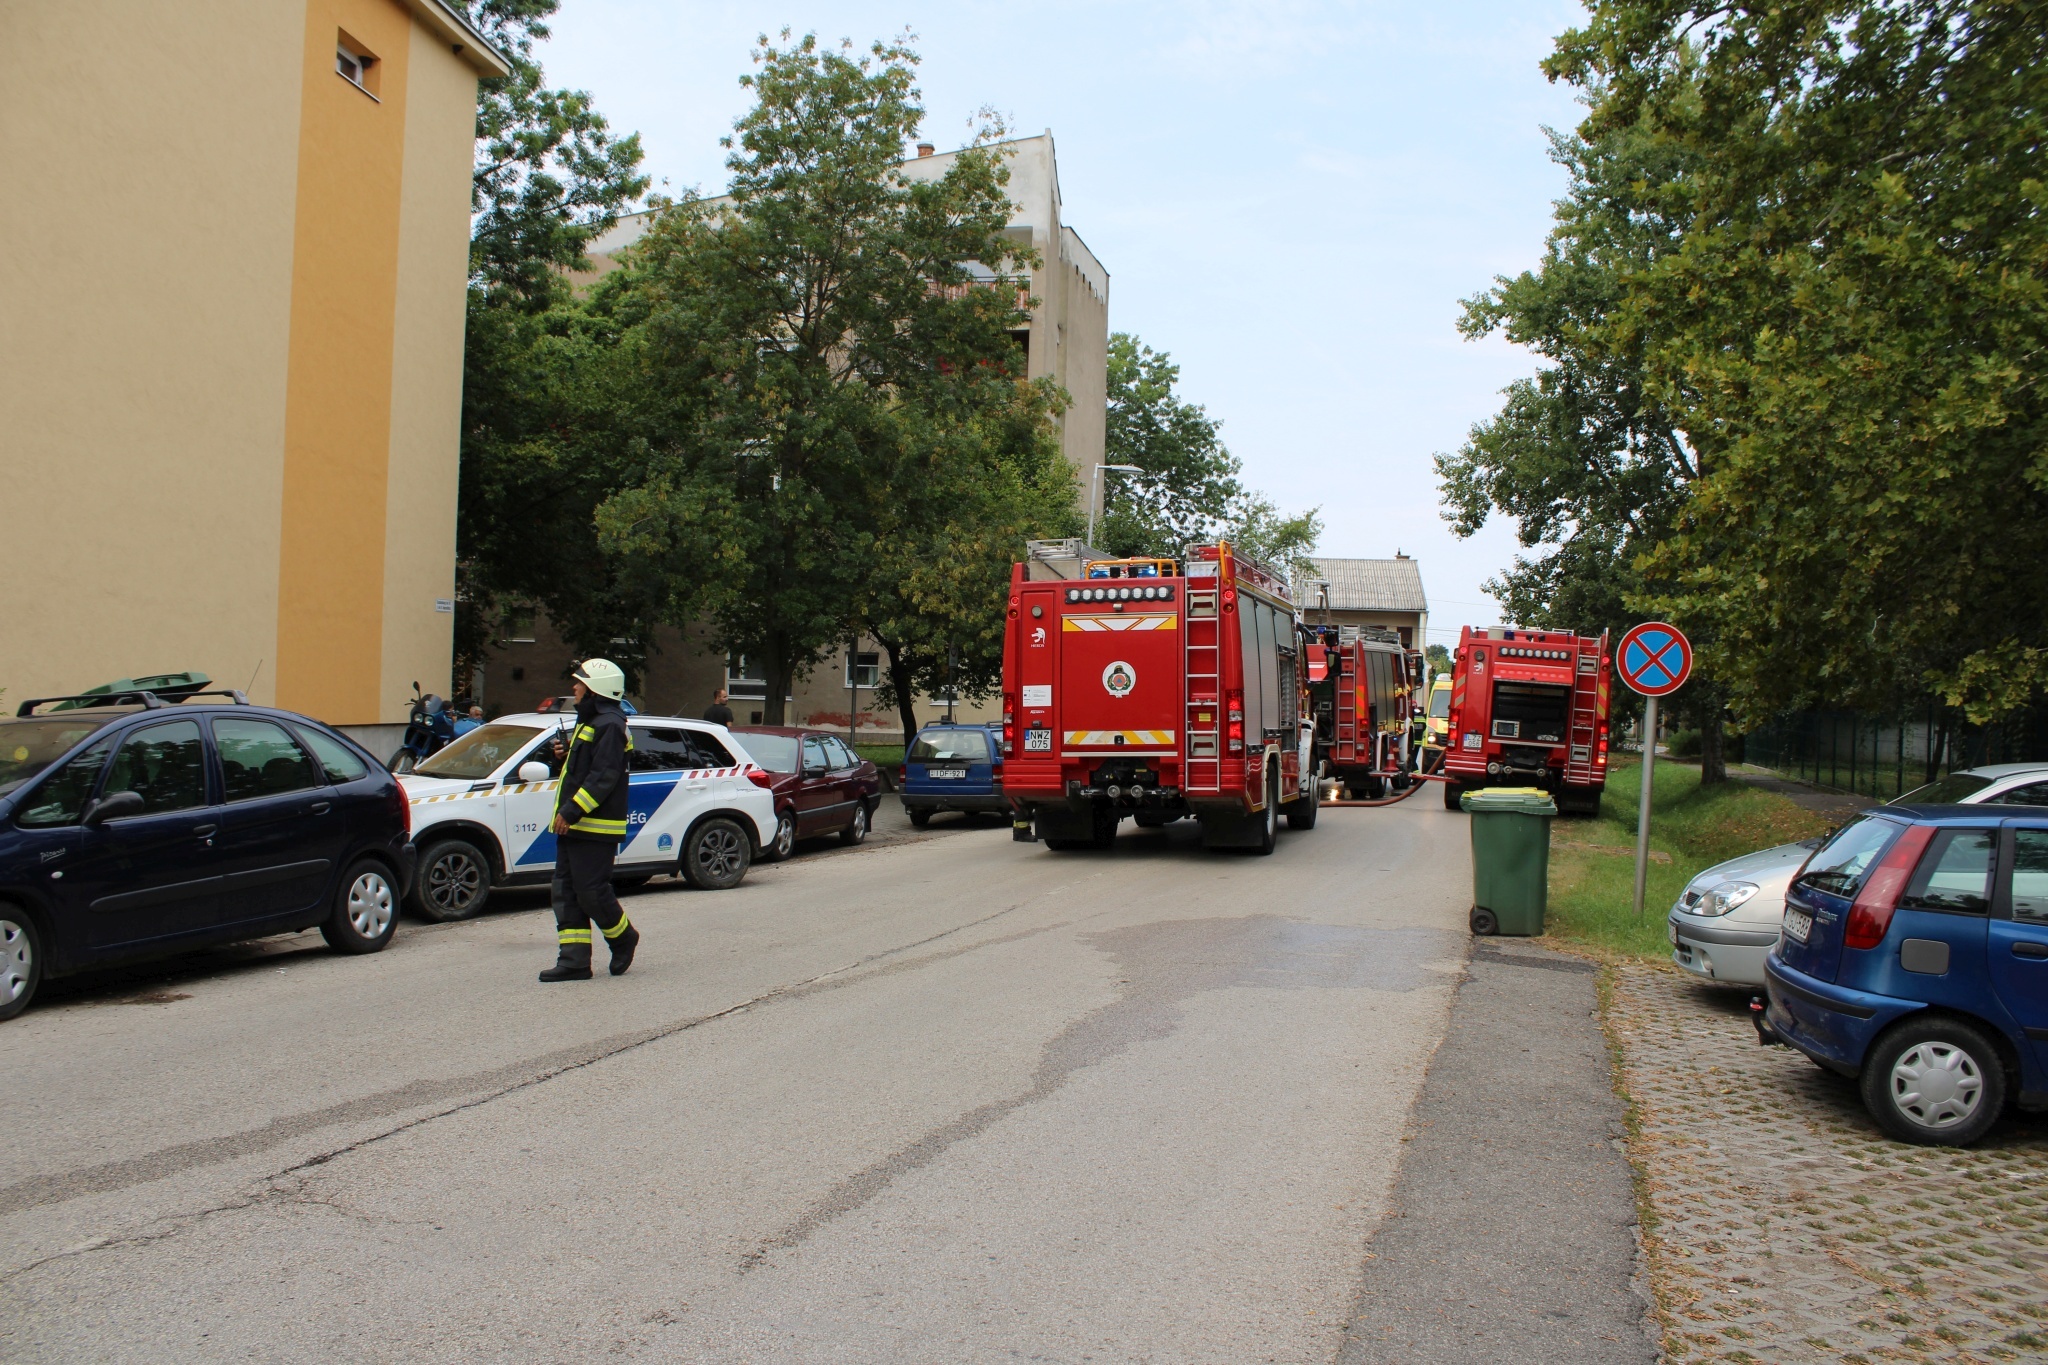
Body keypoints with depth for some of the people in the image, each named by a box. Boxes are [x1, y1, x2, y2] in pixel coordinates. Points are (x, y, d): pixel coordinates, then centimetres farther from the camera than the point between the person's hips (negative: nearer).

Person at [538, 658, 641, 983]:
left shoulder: (609, 725, -14)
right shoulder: (588, 722, 20)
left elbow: (603, 778, -22)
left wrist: (572, 811, -24)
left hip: (595, 828, -10)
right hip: (573, 826, 10)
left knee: (591, 891, -6)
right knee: (566, 892, 6)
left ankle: (623, 938, 17)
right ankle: (574, 960, 8)